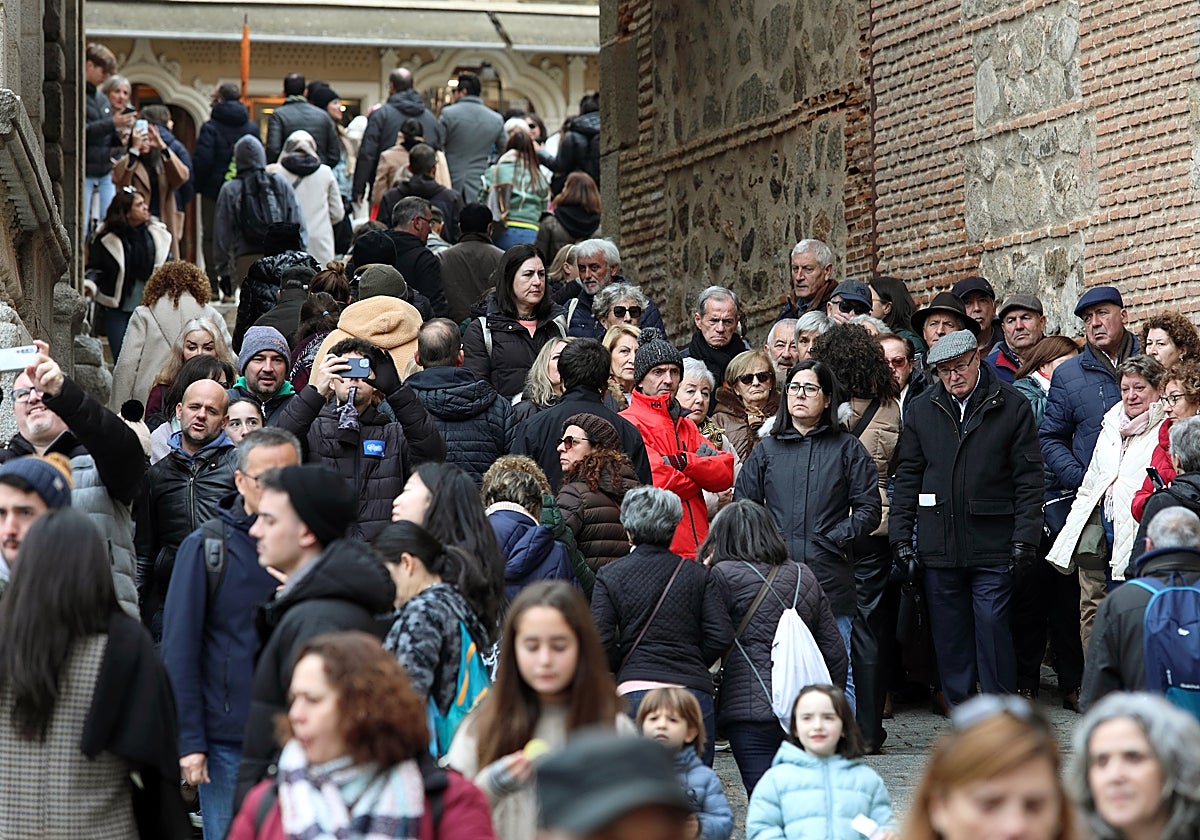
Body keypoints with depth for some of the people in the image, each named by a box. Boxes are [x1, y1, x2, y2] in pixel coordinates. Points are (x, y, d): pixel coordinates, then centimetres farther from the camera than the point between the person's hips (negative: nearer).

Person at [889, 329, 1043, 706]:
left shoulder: (1012, 407, 1)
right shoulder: (921, 410, 9)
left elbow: (1028, 479, 0)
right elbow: (907, 477, 12)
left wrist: (1025, 537, -7)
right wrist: (901, 535, 5)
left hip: (992, 546, -3)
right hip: (939, 546, 3)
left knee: (992, 627, -4)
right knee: (948, 633, 7)